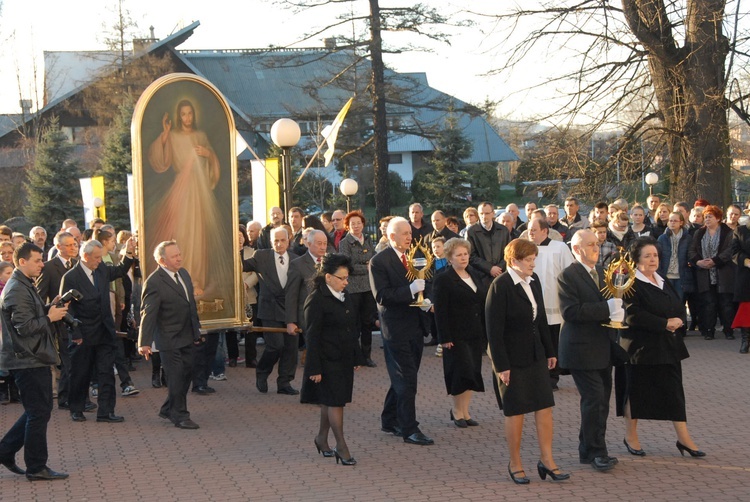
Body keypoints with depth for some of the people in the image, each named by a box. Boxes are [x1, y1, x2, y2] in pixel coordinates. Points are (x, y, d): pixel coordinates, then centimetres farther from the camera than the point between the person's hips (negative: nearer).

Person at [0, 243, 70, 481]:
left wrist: (50, 307, 5)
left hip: (34, 358, 10)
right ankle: (36, 468, 6)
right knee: (39, 412, -3)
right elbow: (24, 326, -23)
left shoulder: (25, 286, 16)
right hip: (28, 361, -10)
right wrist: (49, 317, -13)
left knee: (39, 411, 16)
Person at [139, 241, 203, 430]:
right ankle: (180, 416, 14)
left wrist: (197, 329, 19)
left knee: (186, 374, 15)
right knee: (176, 378, 0)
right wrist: (144, 342, -25)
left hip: (188, 336, 8)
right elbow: (148, 314, -21)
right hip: (170, 339, -8)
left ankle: (168, 410, 31)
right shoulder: (154, 282, -19)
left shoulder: (184, 273, 6)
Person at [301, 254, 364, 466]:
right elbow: (312, 336, -15)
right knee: (335, 401, -5)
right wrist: (314, 368, -17)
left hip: (344, 359, 8)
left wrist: (357, 357, 15)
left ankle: (322, 438, 28)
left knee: (331, 401, 14)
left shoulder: (345, 298, 10)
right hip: (327, 360, -7)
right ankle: (341, 447, 1)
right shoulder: (316, 300, -14)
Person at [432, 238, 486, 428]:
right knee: (462, 372, -7)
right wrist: (445, 338, -17)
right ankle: (457, 411, 9)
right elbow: (440, 311, -12)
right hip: (457, 337, -7)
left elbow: (483, 304, 17)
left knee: (472, 374, 8)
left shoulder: (475, 276, 14)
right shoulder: (443, 280, -8)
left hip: (476, 335, 7)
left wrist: (486, 333, 12)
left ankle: (465, 411, 18)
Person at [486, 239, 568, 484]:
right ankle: (515, 464, 18)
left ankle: (547, 460, 15)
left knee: (544, 407, 5)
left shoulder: (533, 280, 5)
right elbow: (494, 330, -17)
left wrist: (549, 351, 14)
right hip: (512, 358, -6)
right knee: (515, 411, 4)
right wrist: (501, 366, -18)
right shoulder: (500, 286, -16)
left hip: (536, 355, 7)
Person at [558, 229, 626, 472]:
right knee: (594, 400, -9)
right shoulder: (568, 276, -12)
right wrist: (607, 308, -24)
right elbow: (571, 312, -23)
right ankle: (596, 452, 0)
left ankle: (588, 450, 22)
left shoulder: (602, 272, 15)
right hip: (582, 349, -8)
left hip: (603, 349, 8)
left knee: (601, 401, 11)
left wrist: (617, 310, 1)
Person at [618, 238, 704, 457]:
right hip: (641, 346, -7)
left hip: (668, 345, 7)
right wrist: (664, 324, -20)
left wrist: (678, 321, -10)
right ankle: (631, 436, 18)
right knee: (636, 389, 4)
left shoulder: (663, 282, 13)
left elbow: (680, 306, 12)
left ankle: (683, 438, 11)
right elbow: (634, 315, -20)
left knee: (674, 389, 6)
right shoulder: (631, 284, -11)